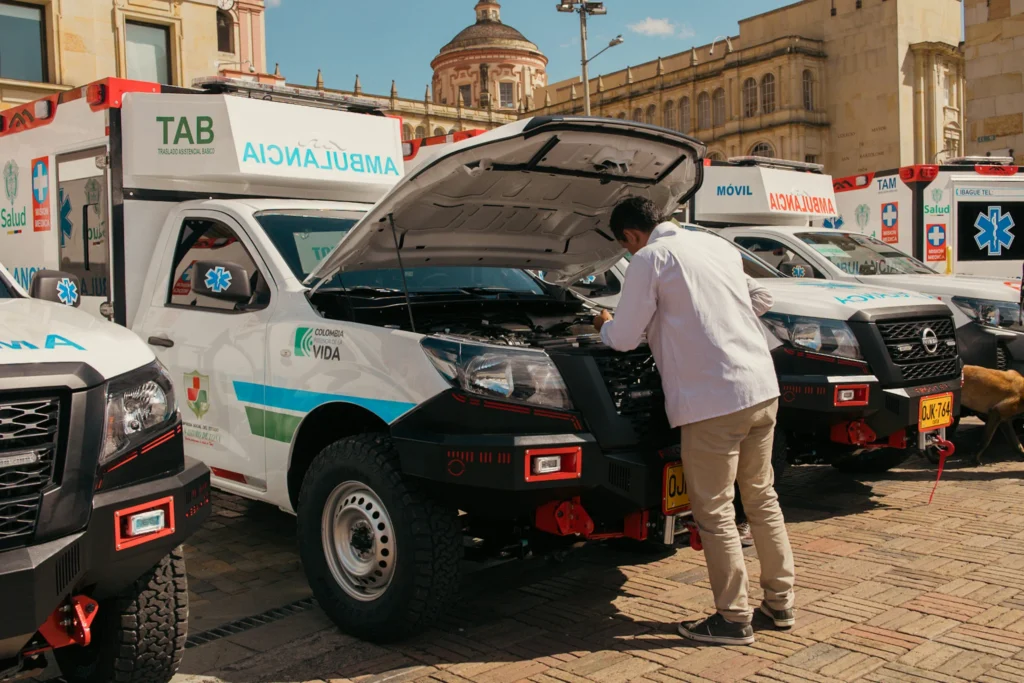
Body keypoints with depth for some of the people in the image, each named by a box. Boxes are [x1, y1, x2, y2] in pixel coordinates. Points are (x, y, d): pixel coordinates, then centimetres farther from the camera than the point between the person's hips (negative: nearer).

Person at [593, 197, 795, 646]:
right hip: (762, 388, 8)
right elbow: (762, 301, 27)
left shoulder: (650, 259, -5)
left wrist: (604, 326, 17)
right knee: (762, 497, 19)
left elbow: (625, 339, -4)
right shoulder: (717, 245, 16)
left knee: (714, 512, 3)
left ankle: (734, 619, 12)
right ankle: (780, 602, 29)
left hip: (713, 400, -8)